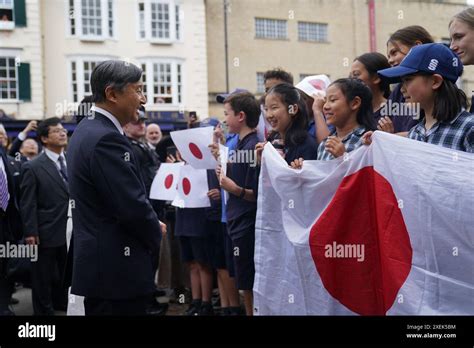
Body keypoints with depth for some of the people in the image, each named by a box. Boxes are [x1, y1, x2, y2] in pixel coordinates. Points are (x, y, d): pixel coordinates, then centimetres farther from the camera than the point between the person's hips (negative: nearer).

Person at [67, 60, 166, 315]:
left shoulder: (88, 129, 12)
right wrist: (156, 234, -3)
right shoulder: (106, 138, -20)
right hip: (117, 269, -10)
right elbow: (133, 206, -22)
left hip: (101, 263, 10)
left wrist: (150, 228, 11)